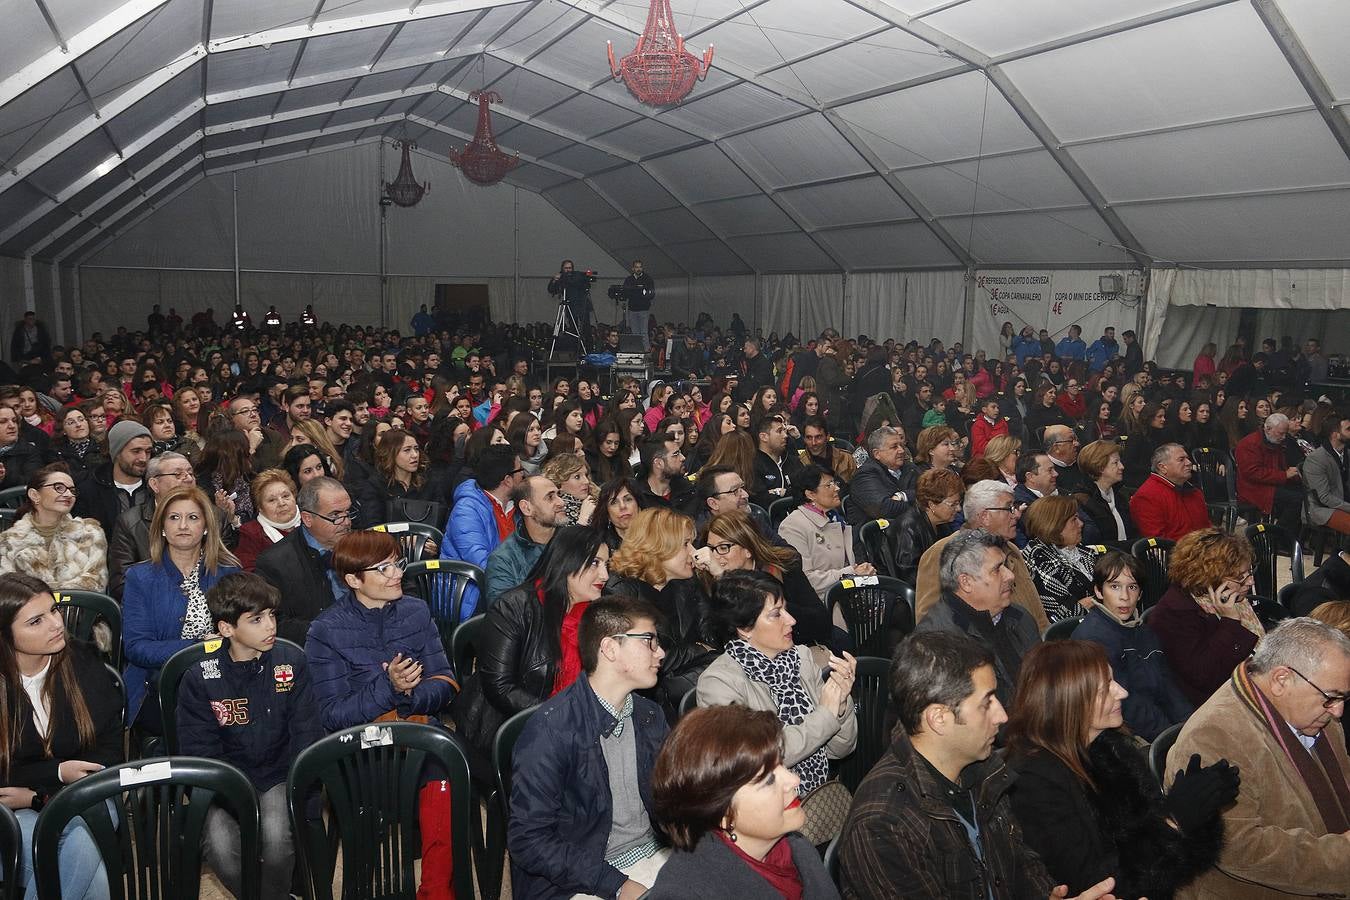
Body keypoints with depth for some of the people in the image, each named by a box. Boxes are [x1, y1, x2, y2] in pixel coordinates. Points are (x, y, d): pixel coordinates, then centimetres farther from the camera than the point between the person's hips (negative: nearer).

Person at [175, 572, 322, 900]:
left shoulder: (293, 661, -2)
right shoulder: (199, 679, -4)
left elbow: (306, 732, -2)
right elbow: (198, 750, -3)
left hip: (280, 777, 0)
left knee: (276, 834, -29)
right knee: (219, 846, -28)